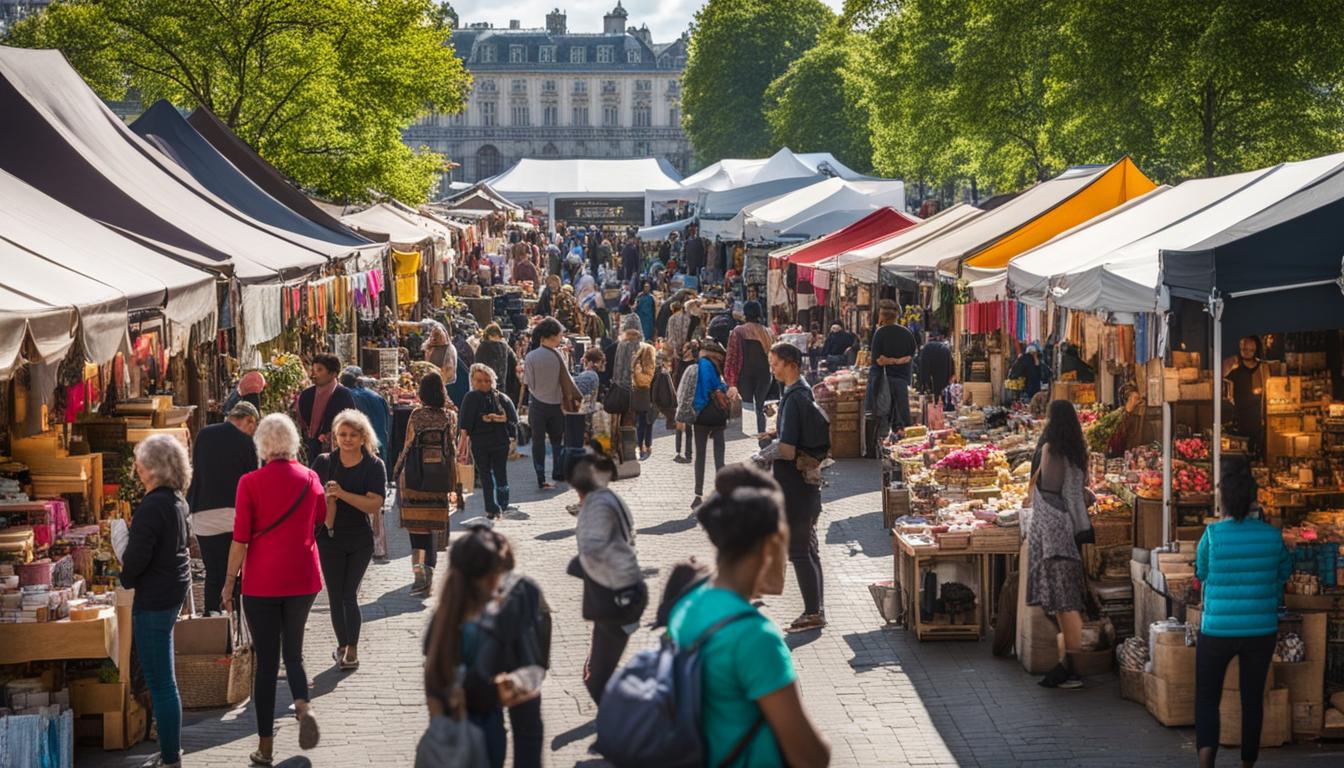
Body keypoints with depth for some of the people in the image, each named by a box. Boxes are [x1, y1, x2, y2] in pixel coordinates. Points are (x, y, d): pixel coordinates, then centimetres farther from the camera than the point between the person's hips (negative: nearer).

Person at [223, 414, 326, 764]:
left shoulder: (251, 483, -9)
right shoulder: (310, 478, 2)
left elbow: (240, 539, -9)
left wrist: (229, 581, 0)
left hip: (261, 581, -3)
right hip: (302, 578, 3)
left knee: (266, 659, 4)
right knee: (293, 653, 17)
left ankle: (265, 746, 6)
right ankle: (303, 705, -13)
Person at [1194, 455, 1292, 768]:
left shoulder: (1213, 535, -13)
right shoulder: (1271, 535, -6)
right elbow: (1285, 570, 11)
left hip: (1217, 631, -2)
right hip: (1262, 631, 2)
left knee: (1207, 696, 7)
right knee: (1253, 698, 15)